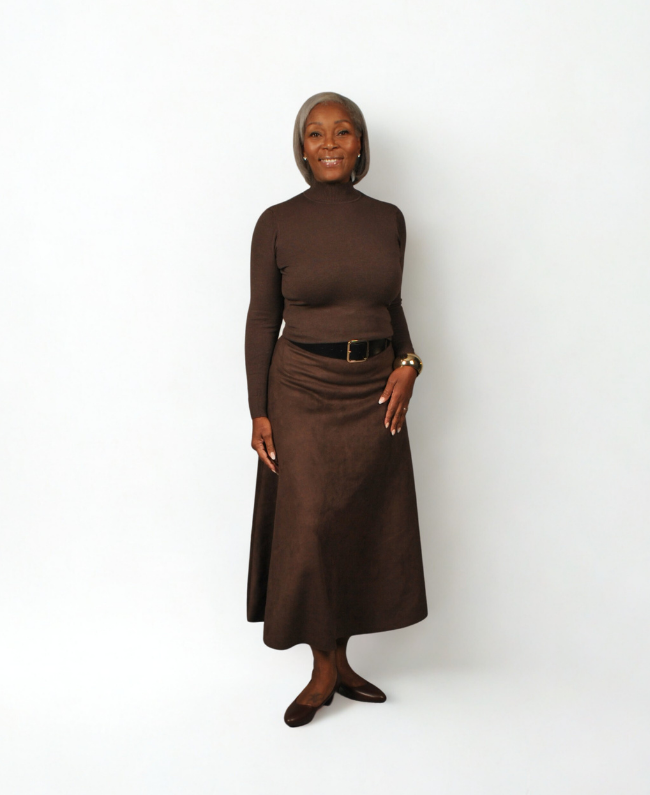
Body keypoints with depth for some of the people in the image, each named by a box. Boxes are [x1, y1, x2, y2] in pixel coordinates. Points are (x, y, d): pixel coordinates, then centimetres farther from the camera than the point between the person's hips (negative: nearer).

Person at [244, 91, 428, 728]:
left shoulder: (388, 220, 5)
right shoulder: (277, 223, -4)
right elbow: (262, 319, -2)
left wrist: (408, 364, -4)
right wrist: (259, 411, -6)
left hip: (375, 391, 4)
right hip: (303, 390, -3)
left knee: (365, 525, 8)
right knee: (308, 528, -2)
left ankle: (339, 660, 25)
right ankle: (325, 669, 17)